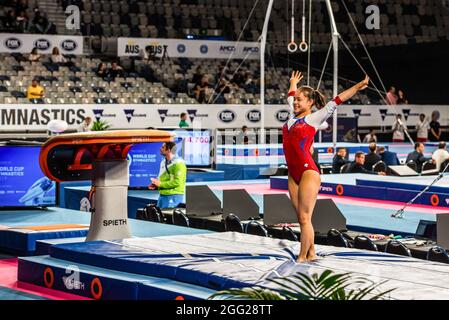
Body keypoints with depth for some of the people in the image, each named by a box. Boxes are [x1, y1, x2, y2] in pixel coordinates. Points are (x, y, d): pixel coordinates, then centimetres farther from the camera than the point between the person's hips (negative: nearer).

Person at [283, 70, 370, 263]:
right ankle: (311, 253, 17)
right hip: (293, 174, 7)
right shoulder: (293, 116, 17)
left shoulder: (314, 118, 0)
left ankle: (302, 257, -3)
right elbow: (291, 96, 36)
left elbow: (336, 101, -3)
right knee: (302, 218, 8)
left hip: (308, 172, -7)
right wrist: (294, 83, 52)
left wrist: (357, 87, -5)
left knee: (305, 218, -6)